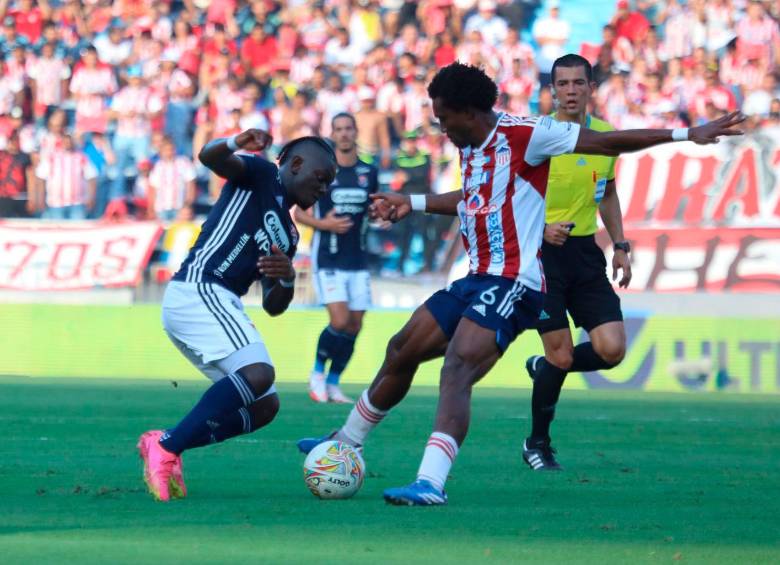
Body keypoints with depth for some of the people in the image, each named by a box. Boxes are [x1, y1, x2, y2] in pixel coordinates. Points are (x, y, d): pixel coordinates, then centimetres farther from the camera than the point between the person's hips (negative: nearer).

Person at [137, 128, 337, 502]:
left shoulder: (287, 235, 27)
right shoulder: (261, 175, 6)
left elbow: (273, 306, 23)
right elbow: (210, 158, -14)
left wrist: (287, 278, 1)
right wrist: (235, 144, -37)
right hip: (199, 291, -10)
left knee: (264, 406, 8)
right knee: (258, 373, -26)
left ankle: (166, 446, 5)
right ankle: (167, 448, -25)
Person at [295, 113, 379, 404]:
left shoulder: (369, 172, 7)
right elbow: (299, 212, 2)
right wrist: (323, 223, -16)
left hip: (358, 260, 4)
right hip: (327, 258, -4)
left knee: (354, 326, 1)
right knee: (340, 321, -16)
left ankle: (333, 383, 16)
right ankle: (317, 373, 7)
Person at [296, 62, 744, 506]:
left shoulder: (521, 135, -14)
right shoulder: (470, 148, 13)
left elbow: (605, 142, -14)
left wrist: (686, 134, -17)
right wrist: (412, 203, 38)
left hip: (512, 285, -9)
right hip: (476, 281, 9)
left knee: (457, 370, -26)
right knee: (401, 352, 16)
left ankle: (431, 483, -36)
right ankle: (346, 443, 35)